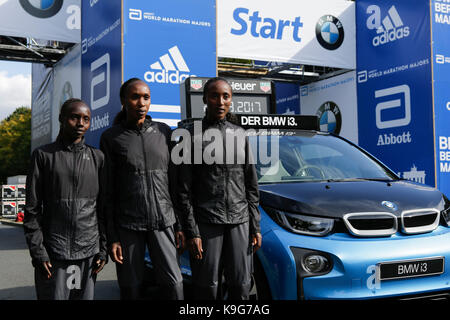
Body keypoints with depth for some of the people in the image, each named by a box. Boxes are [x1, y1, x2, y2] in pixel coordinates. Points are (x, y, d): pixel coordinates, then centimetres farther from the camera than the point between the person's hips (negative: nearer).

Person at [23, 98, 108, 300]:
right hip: (53, 253, -2)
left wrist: (103, 249, 3)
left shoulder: (97, 157, 9)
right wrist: (38, 252, -6)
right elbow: (32, 209, 0)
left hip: (89, 253, 2)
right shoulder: (43, 155, 3)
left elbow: (103, 208, 9)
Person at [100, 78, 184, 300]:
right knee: (131, 288, 4)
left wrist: (180, 225, 6)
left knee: (173, 284, -5)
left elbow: (174, 181, 10)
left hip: (163, 222, 2)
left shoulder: (164, 132, 8)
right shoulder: (111, 138, 2)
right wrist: (111, 237, -4)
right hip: (127, 225, -1)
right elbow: (107, 192, 1)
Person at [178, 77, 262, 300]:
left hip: (240, 220, 3)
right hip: (206, 222, -3)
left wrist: (255, 227, 7)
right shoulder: (192, 135, -1)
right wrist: (191, 231, -9)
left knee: (241, 284, 5)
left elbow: (251, 184, 11)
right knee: (207, 287, 2)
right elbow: (185, 189, -3)